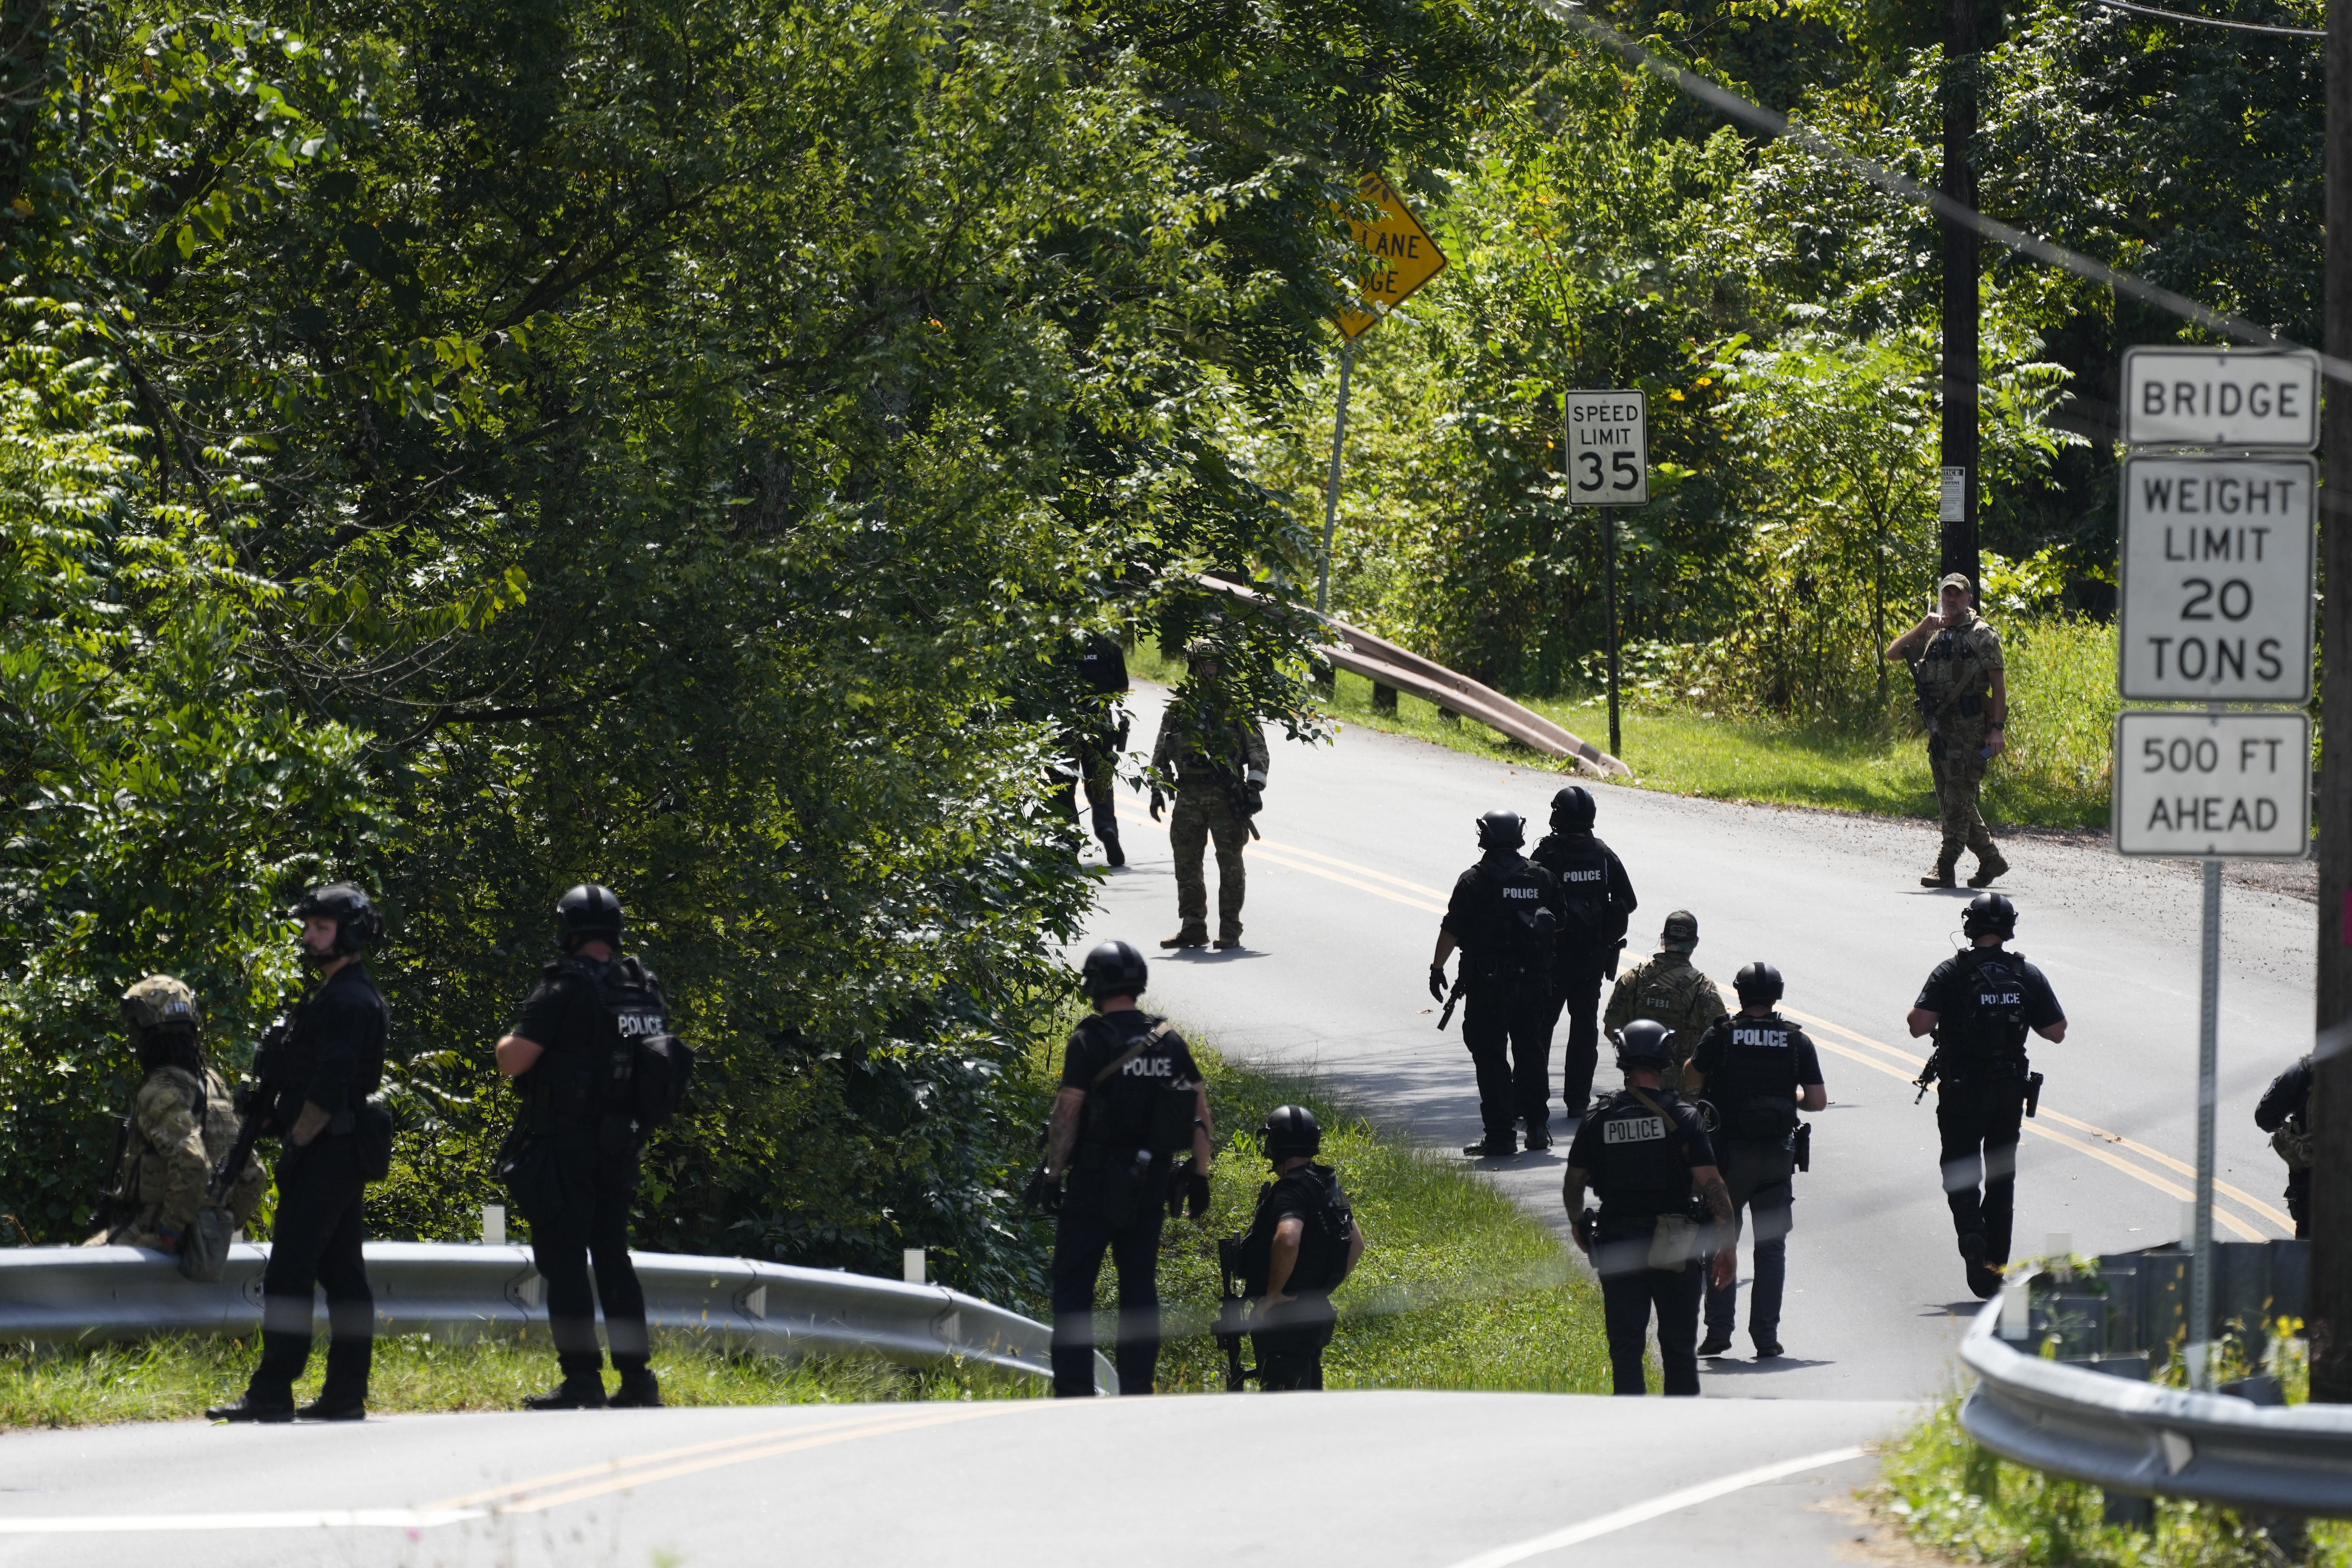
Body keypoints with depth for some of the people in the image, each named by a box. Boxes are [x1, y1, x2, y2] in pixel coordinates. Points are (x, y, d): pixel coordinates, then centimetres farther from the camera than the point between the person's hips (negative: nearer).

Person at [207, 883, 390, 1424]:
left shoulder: (345, 1000, -15)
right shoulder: (354, 995, 18)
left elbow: (328, 1088, -21)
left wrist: (296, 1141, -14)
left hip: (324, 1155, -11)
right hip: (346, 1154, 11)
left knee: (289, 1273, -12)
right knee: (342, 1273, 9)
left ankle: (272, 1392, -15)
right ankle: (347, 1393, 10)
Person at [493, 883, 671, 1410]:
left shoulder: (566, 987, -14)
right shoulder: (646, 989, 7)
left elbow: (513, 1061, -17)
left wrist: (508, 1041, 4)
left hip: (565, 1144, -7)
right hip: (620, 1144, 7)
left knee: (564, 1259, -3)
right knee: (613, 1256, 14)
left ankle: (581, 1380, -7)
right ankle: (637, 1377, 12)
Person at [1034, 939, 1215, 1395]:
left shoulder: (1090, 1041, -10)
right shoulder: (1170, 1041, 6)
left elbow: (1067, 1112, -13)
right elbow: (1200, 1109, 7)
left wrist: (1051, 1173, -7)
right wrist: (1200, 1175, 13)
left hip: (1096, 1182, -5)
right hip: (1151, 1183, 5)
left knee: (1073, 1284, 1)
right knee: (1140, 1285, 11)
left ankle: (1074, 1389, -6)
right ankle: (1137, 1389, 9)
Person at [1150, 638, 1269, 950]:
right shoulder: (1179, 707, 12)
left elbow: (1257, 748, 3)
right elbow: (1161, 752, 16)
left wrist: (1255, 787, -8)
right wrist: (1157, 791, 7)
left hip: (1227, 796, -3)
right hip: (1188, 796, 3)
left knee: (1230, 865, -4)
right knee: (1187, 865, 4)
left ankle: (1230, 931, 0)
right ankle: (1193, 928, 12)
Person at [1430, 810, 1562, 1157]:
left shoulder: (1474, 881, -10)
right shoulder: (1542, 878, 4)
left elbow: (1452, 930, -11)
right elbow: (1561, 924, 12)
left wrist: (1437, 968, -1)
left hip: (1488, 983, -5)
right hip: (1535, 980, 5)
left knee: (1491, 1057, -1)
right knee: (1532, 1052, 17)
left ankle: (1501, 1134, -4)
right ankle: (1537, 1126, 22)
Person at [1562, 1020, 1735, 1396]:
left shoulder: (1598, 1120, 0)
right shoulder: (1682, 1117, -8)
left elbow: (1573, 1182, 8)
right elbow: (1711, 1184, -11)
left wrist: (1578, 1226, 27)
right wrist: (1726, 1245, -5)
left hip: (1618, 1248, 1)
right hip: (1674, 1247, -1)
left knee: (1625, 1348, 5)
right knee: (1679, 1347, 11)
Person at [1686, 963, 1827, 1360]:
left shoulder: (1721, 1036, -6)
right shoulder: (1797, 1041, -1)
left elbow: (1691, 1080, 3)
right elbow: (1818, 1100, -2)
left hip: (1729, 1152, -1)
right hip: (1778, 1155, 1)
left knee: (1721, 1241, 10)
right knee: (1771, 1246, 8)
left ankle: (1718, 1330, 4)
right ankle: (1766, 1337, 4)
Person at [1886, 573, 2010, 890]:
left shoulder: (1982, 635, -2)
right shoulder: (1932, 636, 16)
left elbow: (1999, 685, -5)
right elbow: (1892, 655, 10)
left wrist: (1998, 729, -14)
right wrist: (1921, 629, -4)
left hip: (1969, 729, -7)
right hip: (1938, 729, 7)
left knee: (1959, 799, -9)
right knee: (1950, 800, 9)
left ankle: (1945, 868, -9)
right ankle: (1991, 860, 19)